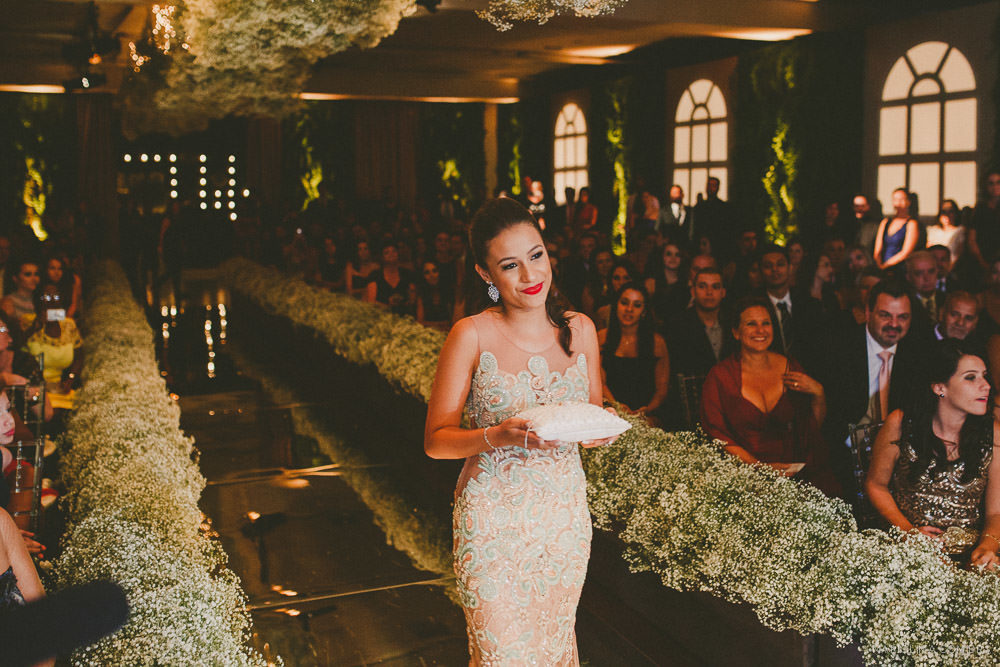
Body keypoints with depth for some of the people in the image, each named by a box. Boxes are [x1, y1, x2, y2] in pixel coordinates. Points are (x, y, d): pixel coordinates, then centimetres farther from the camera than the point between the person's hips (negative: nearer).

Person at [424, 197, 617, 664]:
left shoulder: (580, 329, 1)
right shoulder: (472, 335, -11)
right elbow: (435, 440, -9)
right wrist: (497, 436, -27)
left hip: (566, 514, 4)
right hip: (493, 518, -4)